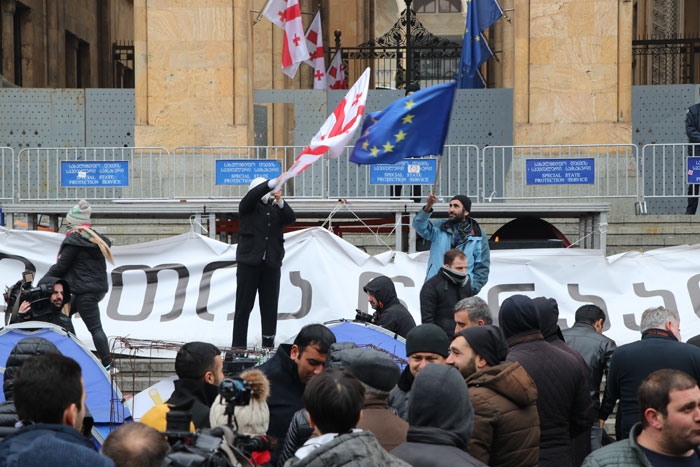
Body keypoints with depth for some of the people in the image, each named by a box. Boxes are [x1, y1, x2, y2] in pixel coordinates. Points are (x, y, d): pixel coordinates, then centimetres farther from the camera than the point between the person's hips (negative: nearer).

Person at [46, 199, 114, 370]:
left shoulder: (74, 239, -13)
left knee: (94, 327, -8)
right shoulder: (96, 238, 13)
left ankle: (106, 362, -8)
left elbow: (61, 266, -11)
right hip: (100, 287, 10)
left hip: (85, 290, -10)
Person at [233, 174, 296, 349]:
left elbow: (291, 218, -2)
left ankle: (268, 344, 8)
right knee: (244, 305, -2)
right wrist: (274, 182, -23)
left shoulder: (276, 208, 15)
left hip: (271, 263, 3)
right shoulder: (248, 207, 6)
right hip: (249, 262, -3)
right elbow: (253, 195, -14)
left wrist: (280, 201, -19)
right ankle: (238, 345, 0)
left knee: (270, 306, 3)